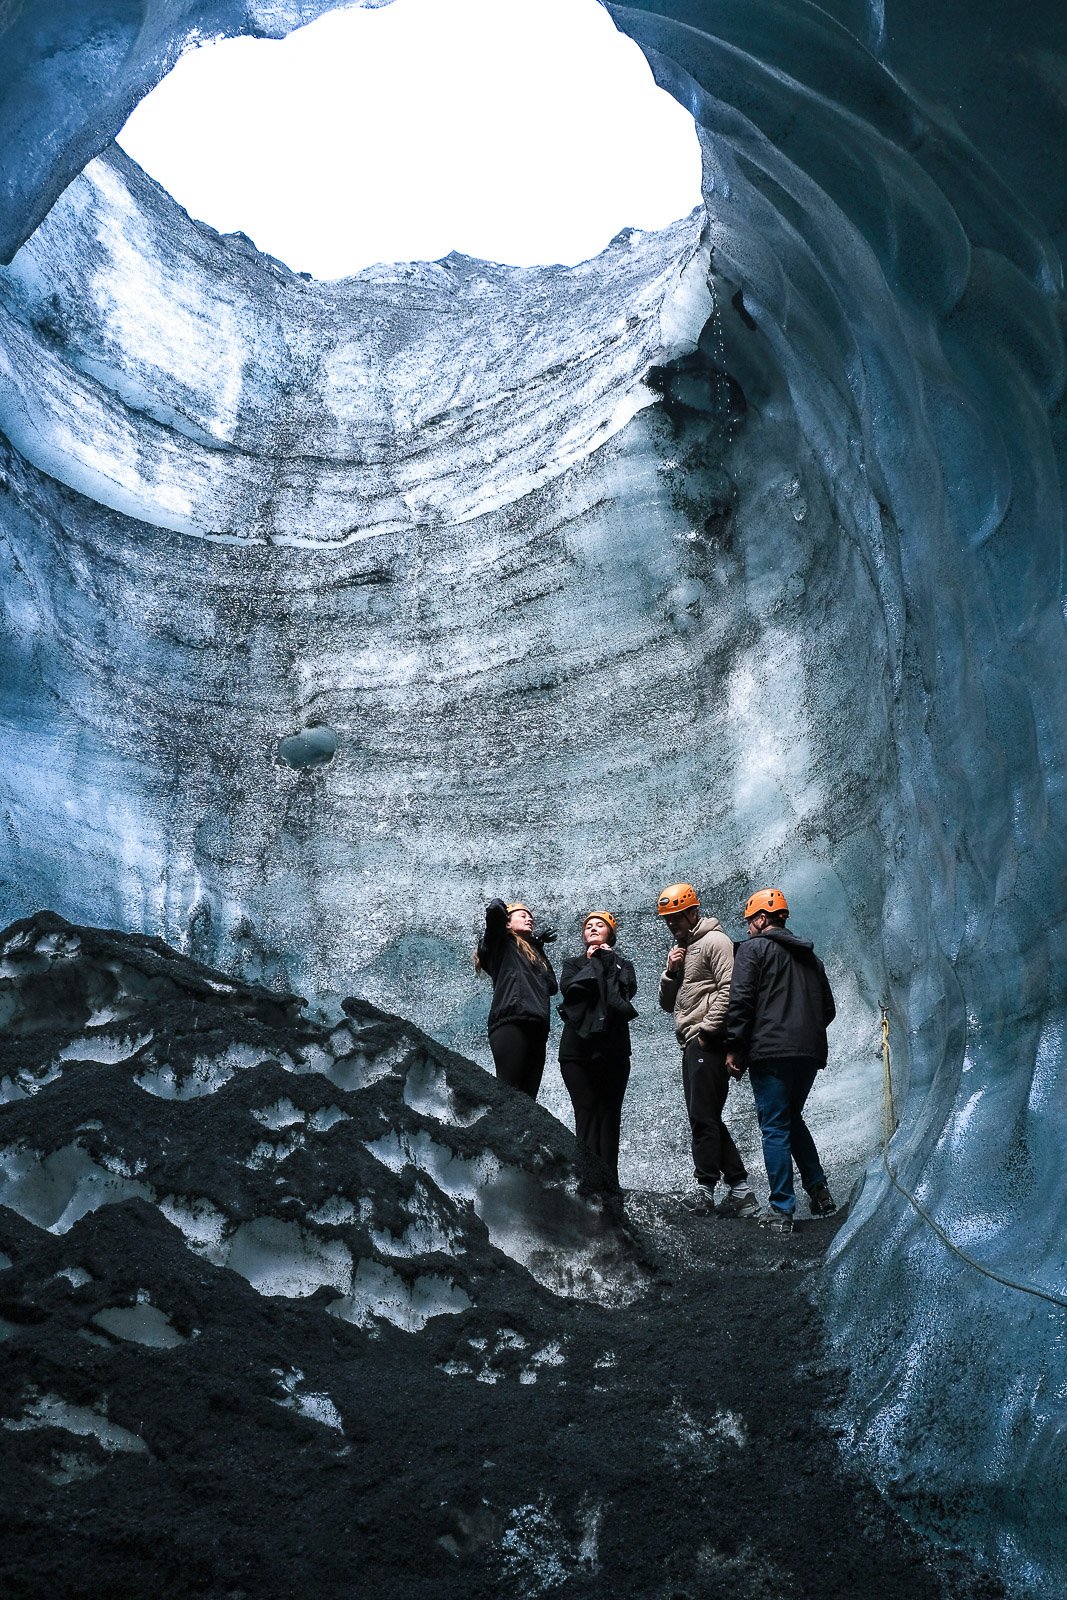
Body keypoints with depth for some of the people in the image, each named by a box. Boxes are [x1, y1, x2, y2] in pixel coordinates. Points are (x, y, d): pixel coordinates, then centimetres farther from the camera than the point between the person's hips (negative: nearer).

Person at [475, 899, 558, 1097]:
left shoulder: (532, 951, 33)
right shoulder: (502, 943, 13)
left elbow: (552, 986, 25)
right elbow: (495, 908, -4)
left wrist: (539, 947, 29)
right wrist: (500, 909, 20)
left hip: (536, 1029, 7)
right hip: (511, 1023, -7)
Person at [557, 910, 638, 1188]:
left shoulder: (621, 964, 19)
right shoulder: (573, 963, 19)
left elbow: (629, 989, -2)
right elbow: (568, 987, -2)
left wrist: (607, 961, 2)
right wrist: (592, 964, 1)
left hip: (613, 1047, 0)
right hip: (578, 1047, 0)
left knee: (609, 1113, -2)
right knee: (586, 1111, -8)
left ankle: (609, 1182, -1)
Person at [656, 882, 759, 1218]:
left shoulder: (714, 941, -3)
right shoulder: (680, 949, 25)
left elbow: (728, 989, -15)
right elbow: (667, 1003, 24)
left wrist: (708, 1029, -16)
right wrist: (670, 972, 6)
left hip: (707, 1042, -10)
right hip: (691, 1044, 10)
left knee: (703, 1115, -11)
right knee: (708, 1118, 8)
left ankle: (705, 1188, -9)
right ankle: (741, 1191, 11)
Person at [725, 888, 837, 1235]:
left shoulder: (754, 948, 0)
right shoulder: (809, 955, 21)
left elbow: (740, 1000, -11)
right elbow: (828, 1008, 22)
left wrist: (733, 1047, -8)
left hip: (770, 1053, -7)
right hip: (810, 1052, 7)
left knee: (775, 1128, -3)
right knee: (793, 1120, 22)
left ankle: (782, 1210, -4)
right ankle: (819, 1191, 16)